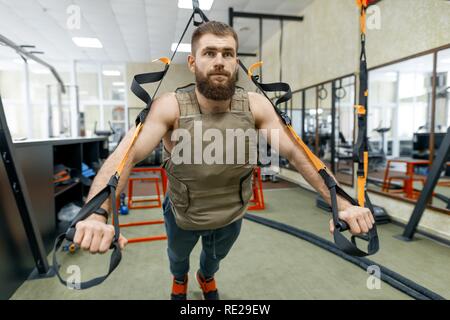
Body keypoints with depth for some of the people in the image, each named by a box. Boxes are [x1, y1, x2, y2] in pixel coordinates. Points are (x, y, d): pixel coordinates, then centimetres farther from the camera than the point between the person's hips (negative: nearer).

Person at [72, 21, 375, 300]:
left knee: (216, 256, 33)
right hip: (182, 216, -1)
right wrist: (96, 215, -51)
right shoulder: (170, 107, -28)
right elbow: (125, 156, -35)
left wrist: (340, 203, -30)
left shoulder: (255, 105, -21)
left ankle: (207, 277, 73)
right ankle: (180, 279, 72)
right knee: (178, 255, 32)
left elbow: (296, 153, -21)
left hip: (231, 216, 2)